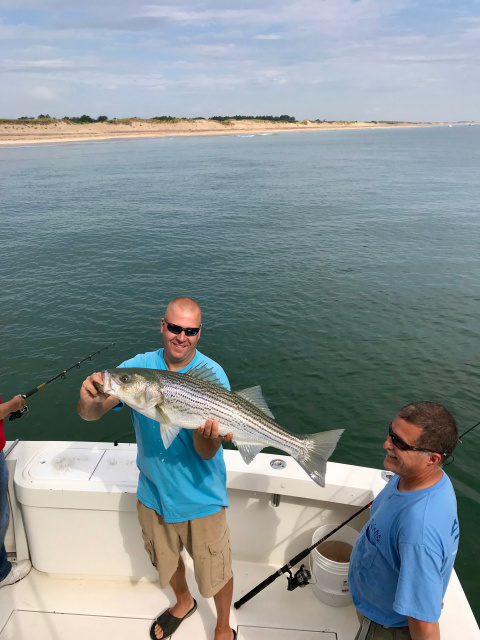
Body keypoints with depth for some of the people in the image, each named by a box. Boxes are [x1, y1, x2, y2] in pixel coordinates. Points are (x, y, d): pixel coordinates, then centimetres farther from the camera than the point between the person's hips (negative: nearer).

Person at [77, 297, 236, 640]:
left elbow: (206, 452, -24)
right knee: (166, 559, 28)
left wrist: (207, 435, -48)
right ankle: (183, 602, 60)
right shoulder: (138, 367, -12)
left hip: (200, 496, -3)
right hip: (153, 492, 4)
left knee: (215, 571, 15)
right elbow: (89, 414, -18)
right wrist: (91, 401, -41)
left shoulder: (212, 375, -21)